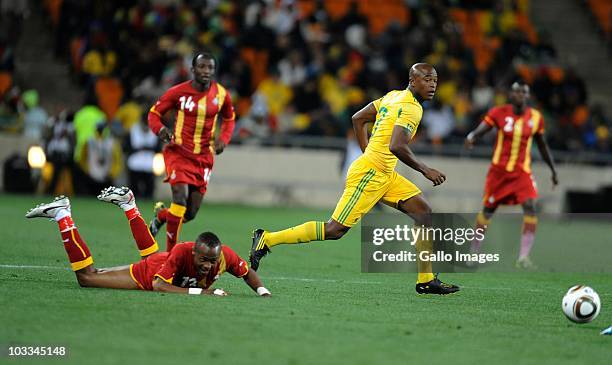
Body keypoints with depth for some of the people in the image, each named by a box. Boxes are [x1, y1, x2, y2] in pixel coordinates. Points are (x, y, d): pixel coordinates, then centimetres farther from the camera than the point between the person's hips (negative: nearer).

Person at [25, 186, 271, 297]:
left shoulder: (226, 256, -31)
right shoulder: (181, 253, -44)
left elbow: (248, 273, -12)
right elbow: (158, 286, -45)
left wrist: (262, 291, -30)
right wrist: (200, 291, -53)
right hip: (146, 275, -6)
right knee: (86, 276, -2)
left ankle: (127, 204, 54)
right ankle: (62, 216, 11)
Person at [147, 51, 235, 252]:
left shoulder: (221, 94, 0)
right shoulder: (178, 92, -10)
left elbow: (229, 119, 18)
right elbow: (154, 112, 1)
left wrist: (223, 139, -1)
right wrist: (160, 129, -20)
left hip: (204, 156, 4)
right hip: (178, 152, -4)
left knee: (191, 213, 3)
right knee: (181, 198, -22)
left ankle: (161, 215, 37)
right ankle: (171, 252, -9)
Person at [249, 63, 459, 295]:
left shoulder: (394, 96, 13)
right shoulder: (411, 108, -15)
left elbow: (358, 119, 19)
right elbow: (396, 146, -27)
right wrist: (424, 170, -16)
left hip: (384, 175, 10)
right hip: (369, 175, -10)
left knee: (424, 214, 6)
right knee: (335, 230, -7)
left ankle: (426, 281, 8)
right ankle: (267, 239, 1)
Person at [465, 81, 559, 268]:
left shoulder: (535, 118, 1)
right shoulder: (499, 113, -8)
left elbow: (542, 145, 13)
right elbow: (480, 129, -18)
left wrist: (553, 171, 17)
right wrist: (471, 137, -42)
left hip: (522, 172, 1)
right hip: (499, 169, -1)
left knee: (530, 208, -19)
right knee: (488, 209, 9)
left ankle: (524, 257, -18)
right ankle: (474, 252, 28)